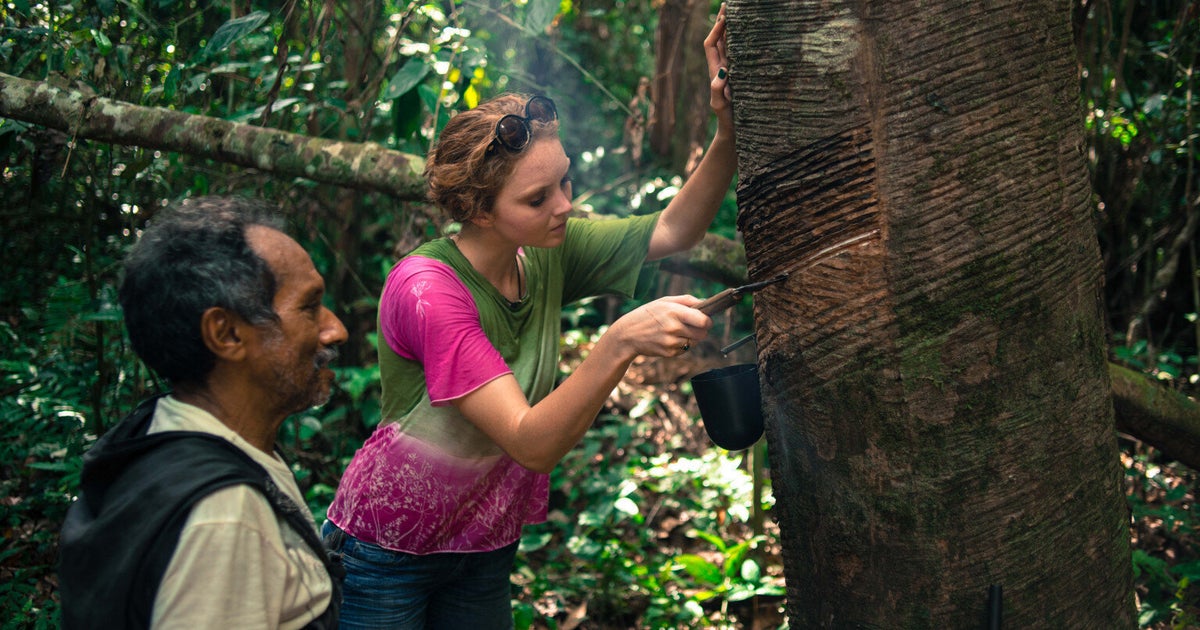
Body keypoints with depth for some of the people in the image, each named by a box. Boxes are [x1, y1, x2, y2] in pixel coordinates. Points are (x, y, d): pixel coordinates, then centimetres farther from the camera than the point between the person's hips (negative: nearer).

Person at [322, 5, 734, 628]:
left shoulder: (547, 255, -9)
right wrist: (620, 342, -46)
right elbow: (532, 444, -34)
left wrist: (728, 129, -21)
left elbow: (671, 231, -6)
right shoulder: (426, 289, -28)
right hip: (385, 550, -6)